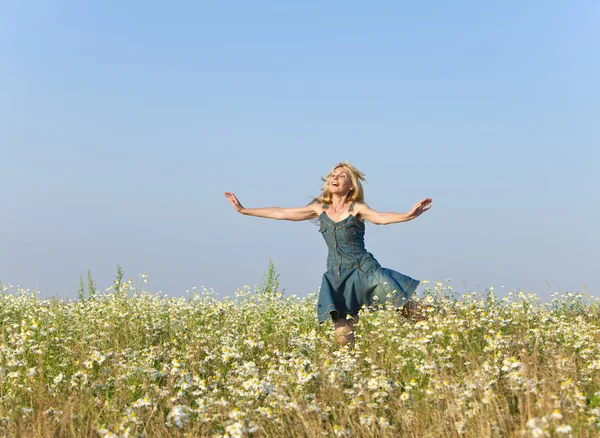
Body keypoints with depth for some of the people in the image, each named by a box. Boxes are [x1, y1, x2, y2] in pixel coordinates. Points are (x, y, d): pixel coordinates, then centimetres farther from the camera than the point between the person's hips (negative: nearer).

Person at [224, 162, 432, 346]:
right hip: (337, 277, 3)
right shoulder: (320, 208, 10)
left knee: (408, 309, -10)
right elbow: (281, 213, 16)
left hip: (365, 271, -3)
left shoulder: (357, 209, -1)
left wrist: (407, 216, -42)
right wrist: (244, 210, 20)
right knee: (343, 337, -6)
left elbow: (380, 217, -21)